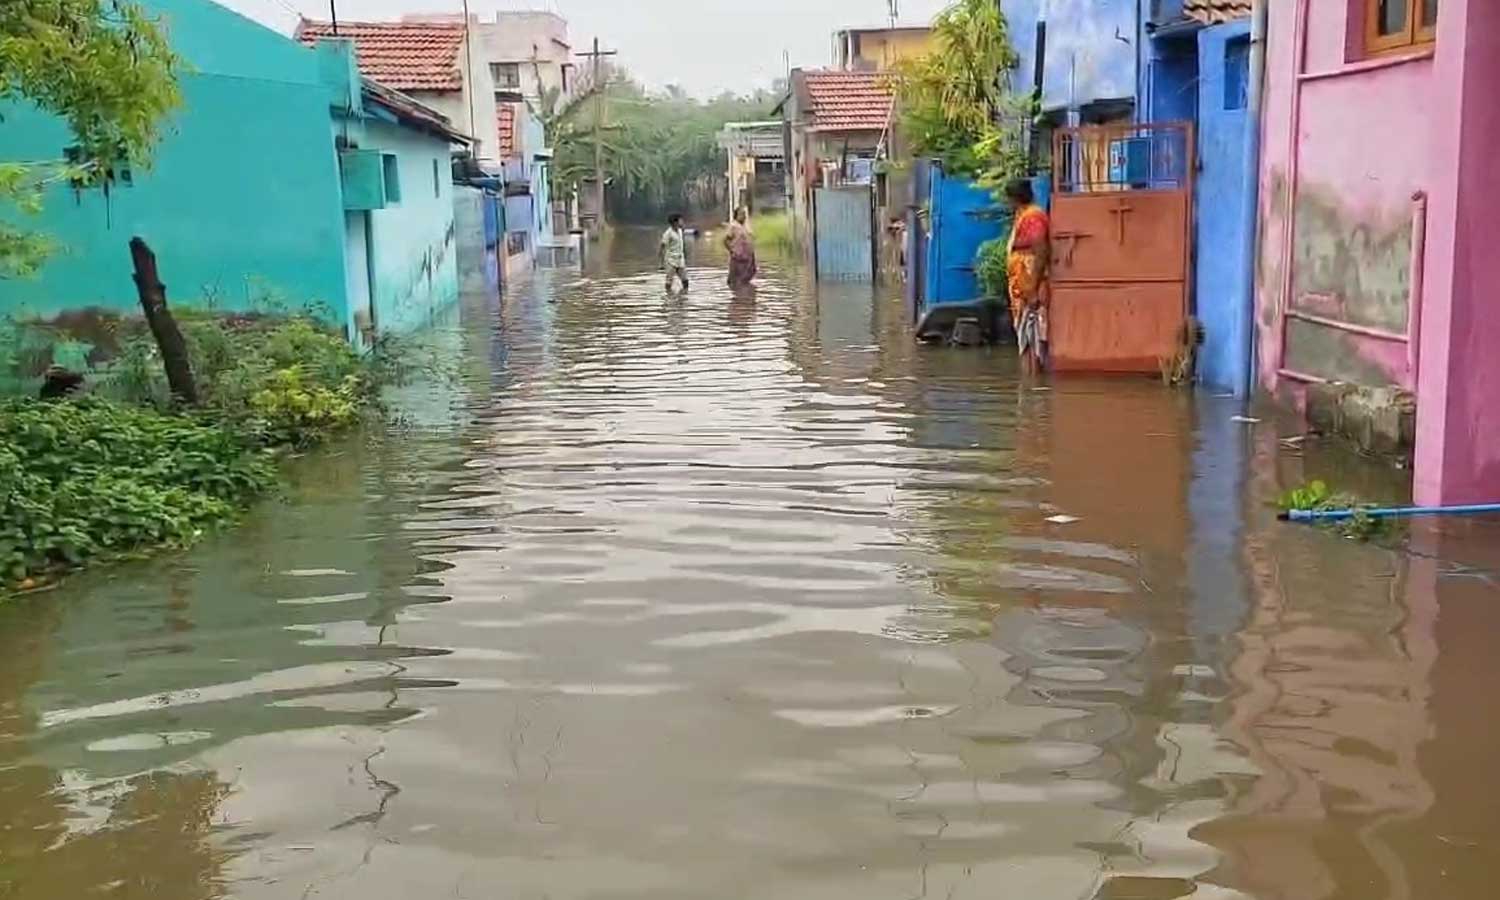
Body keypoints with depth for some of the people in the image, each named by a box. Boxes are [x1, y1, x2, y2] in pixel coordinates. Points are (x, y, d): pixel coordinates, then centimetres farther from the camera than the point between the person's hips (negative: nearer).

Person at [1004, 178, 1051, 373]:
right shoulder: (1024, 216, 15)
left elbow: (1041, 253, -20)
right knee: (1026, 336, 10)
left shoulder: (1033, 217, -14)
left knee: (1032, 335, -8)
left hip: (1030, 287, -10)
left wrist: (1033, 289, -23)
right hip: (1023, 287, 10)